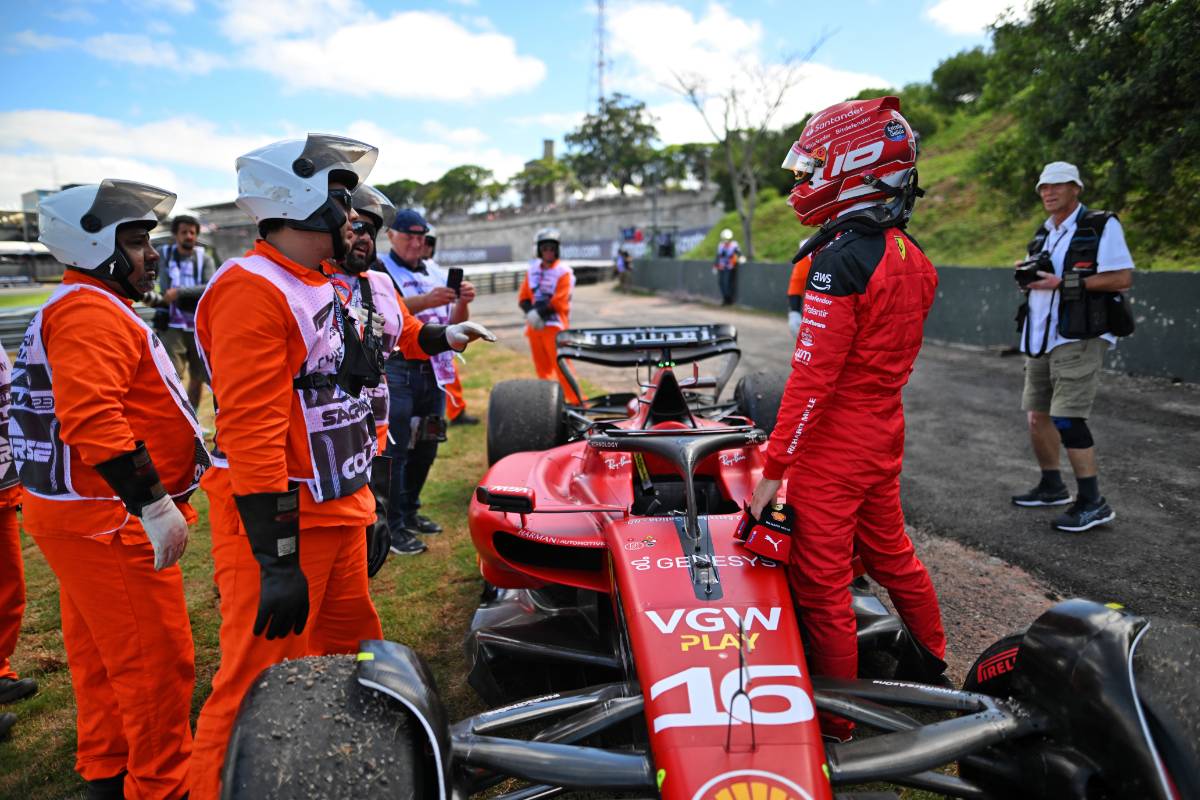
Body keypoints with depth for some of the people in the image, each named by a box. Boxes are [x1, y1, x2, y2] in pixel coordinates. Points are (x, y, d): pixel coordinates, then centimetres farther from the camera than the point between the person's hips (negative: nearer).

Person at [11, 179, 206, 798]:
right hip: (110, 522, -11)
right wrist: (154, 503, -30)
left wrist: (152, 496, 26)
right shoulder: (91, 313, -17)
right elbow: (93, 420, -30)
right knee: (157, 662, -2)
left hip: (83, 514, 11)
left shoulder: (80, 308, 18)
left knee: (102, 657, 21)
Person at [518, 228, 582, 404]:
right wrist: (531, 313, -12)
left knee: (561, 366, -11)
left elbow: (558, 303, -15)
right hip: (535, 325, 6)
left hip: (555, 325, -6)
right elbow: (523, 297, 6)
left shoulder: (563, 272, -8)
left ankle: (577, 404, -7)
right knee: (542, 367, 14)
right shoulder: (532, 270, 9)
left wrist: (539, 313, -16)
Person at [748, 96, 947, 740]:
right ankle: (932, 663, 46)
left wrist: (773, 470, -18)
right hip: (884, 434, 9)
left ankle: (835, 721, 19)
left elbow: (812, 377, -23)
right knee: (889, 552, 25)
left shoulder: (839, 258, -21)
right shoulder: (912, 258, 6)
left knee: (821, 580, 4)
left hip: (832, 445, -9)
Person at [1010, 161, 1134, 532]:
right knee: (1038, 416, 11)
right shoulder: (1043, 234, 17)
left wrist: (1063, 282, -18)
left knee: (1067, 419, -14)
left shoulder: (1101, 226, -6)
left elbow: (1123, 278, -13)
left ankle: (1092, 504, -4)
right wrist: (1027, 275, 2)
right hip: (1040, 340, 8)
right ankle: (1052, 488, 28)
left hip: (1078, 339, -8)